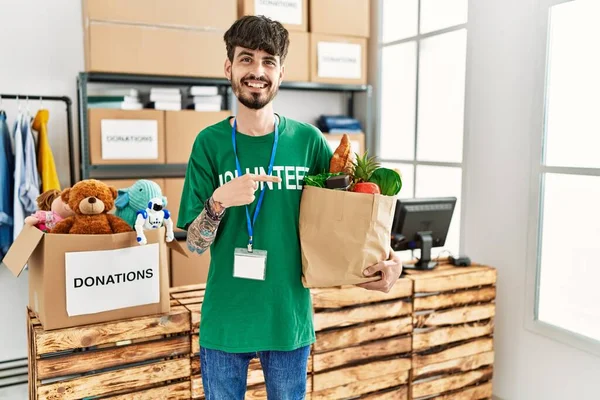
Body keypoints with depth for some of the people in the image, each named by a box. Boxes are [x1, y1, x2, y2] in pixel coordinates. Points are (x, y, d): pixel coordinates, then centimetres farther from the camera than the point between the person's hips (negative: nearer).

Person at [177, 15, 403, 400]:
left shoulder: (307, 140, -5)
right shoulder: (210, 143, -6)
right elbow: (195, 243, -5)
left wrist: (386, 260, -13)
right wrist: (219, 202, -25)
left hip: (290, 320, 1)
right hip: (224, 322, 0)